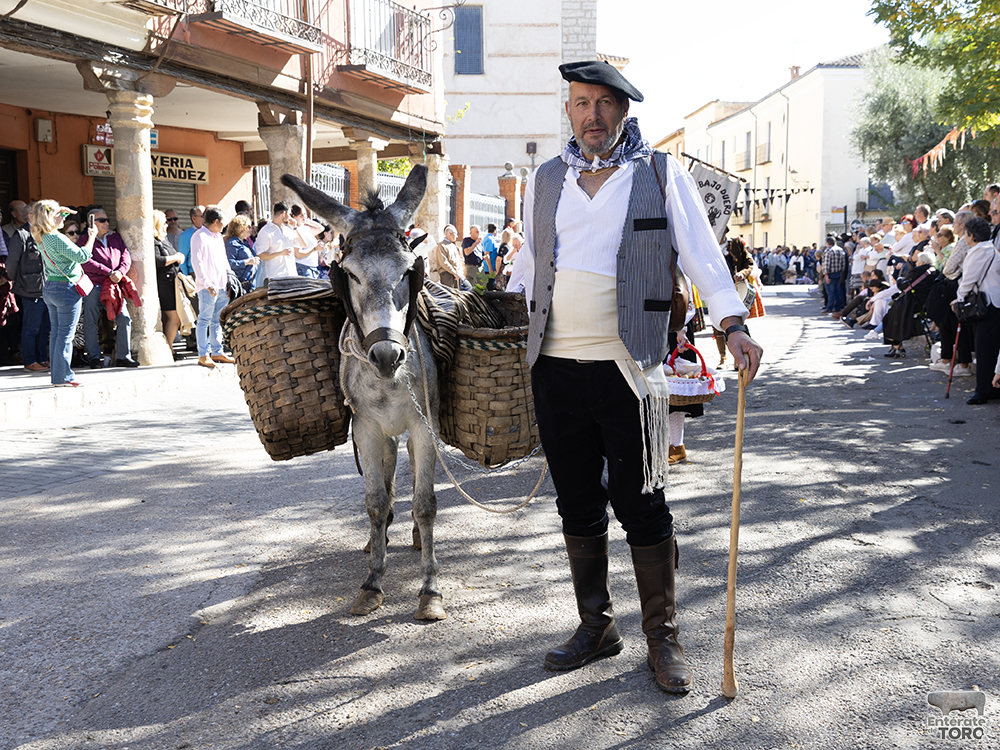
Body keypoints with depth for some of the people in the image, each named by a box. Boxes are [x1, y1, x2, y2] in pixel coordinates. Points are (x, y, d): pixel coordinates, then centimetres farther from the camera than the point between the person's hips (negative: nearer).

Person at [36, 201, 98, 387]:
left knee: (56, 332, 13)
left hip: (49, 288, 9)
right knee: (66, 334, -4)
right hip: (66, 288, -9)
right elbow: (83, 256, -16)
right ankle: (63, 376, -2)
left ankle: (56, 375, 18)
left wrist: (62, 210, 17)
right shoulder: (58, 239, -19)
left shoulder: (42, 238, 7)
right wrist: (92, 236, -5)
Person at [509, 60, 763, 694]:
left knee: (641, 507, 1)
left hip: (629, 370, -3)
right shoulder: (545, 181, 13)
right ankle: (596, 626, 28)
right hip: (556, 369, 4)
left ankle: (663, 638, 18)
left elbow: (702, 254, -1)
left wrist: (733, 325, -11)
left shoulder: (662, 174, 3)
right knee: (577, 505, 11)